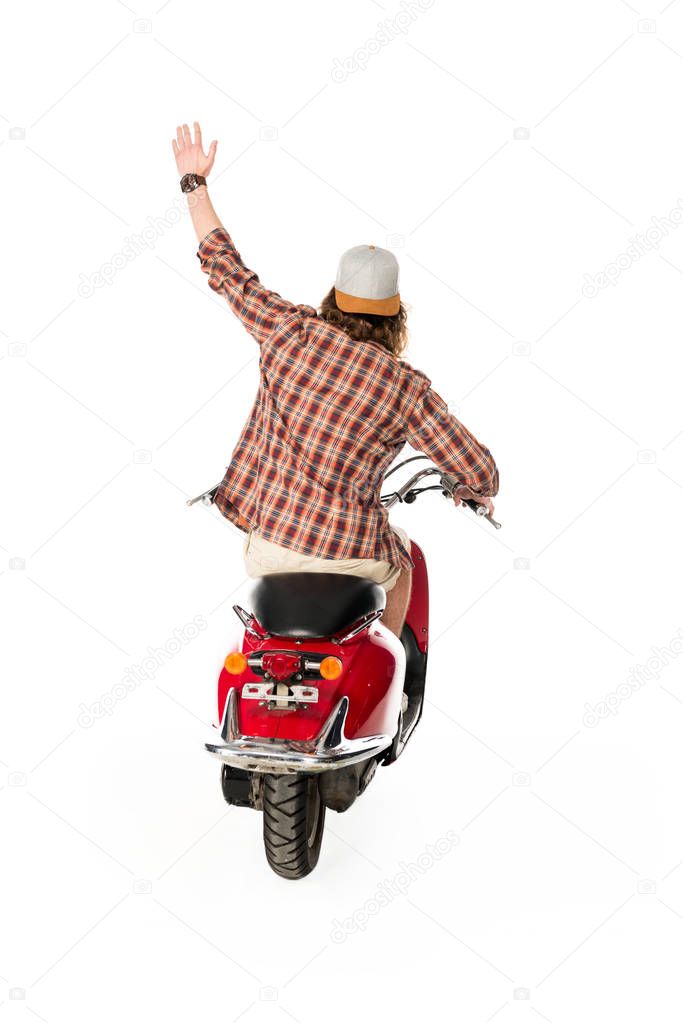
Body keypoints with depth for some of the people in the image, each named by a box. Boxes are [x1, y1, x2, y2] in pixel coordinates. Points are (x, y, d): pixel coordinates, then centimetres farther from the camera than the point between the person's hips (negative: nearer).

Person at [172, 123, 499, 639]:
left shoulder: (290, 331, -6)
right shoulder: (409, 388, -9)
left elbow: (225, 267, 7)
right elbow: (477, 469, -5)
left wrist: (195, 181, 18)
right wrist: (478, 492, 20)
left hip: (266, 544, 2)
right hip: (346, 555, -1)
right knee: (400, 556, 33)